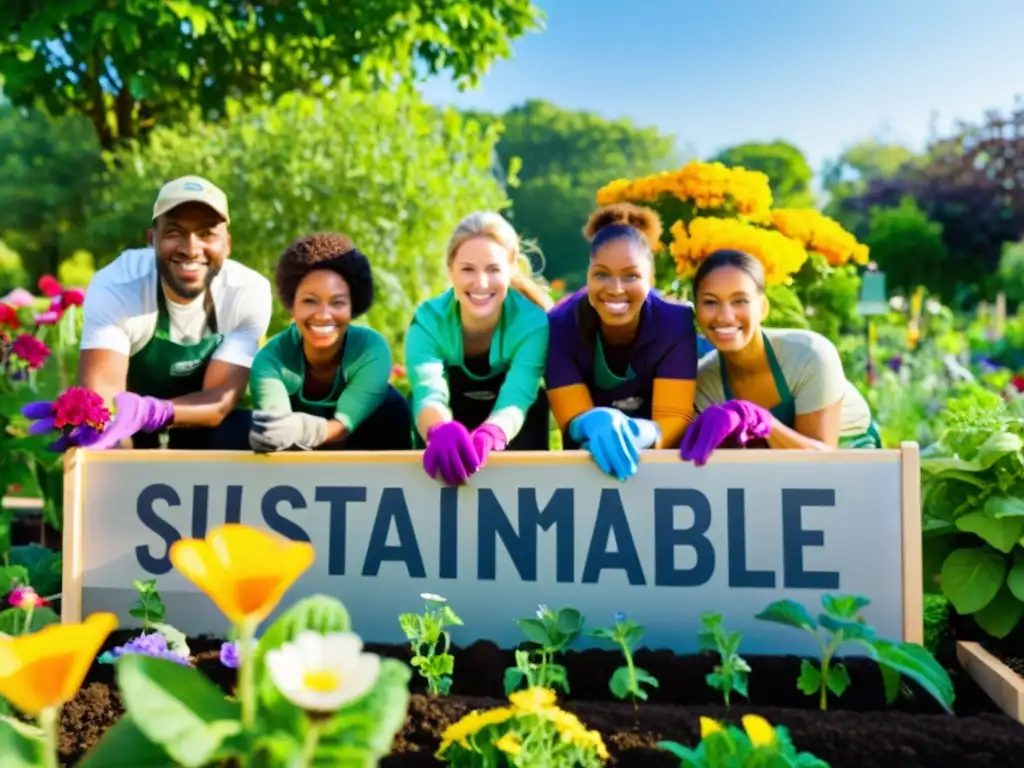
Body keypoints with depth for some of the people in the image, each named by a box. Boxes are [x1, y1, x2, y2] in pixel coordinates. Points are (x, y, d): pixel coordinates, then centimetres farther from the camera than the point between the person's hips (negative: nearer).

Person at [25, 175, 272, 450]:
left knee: (245, 437, -28)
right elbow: (101, 393, -37)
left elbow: (222, 398, -27)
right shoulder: (114, 287, -27)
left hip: (201, 423, 2)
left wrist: (149, 411, -48)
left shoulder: (250, 292, -23)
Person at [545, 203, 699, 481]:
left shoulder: (676, 323, -19)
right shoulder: (560, 326, -20)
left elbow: (676, 418, -24)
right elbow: (573, 421, -22)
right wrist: (595, 424, -45)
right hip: (589, 460, 0)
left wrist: (638, 434, -45)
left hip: (661, 461, 0)